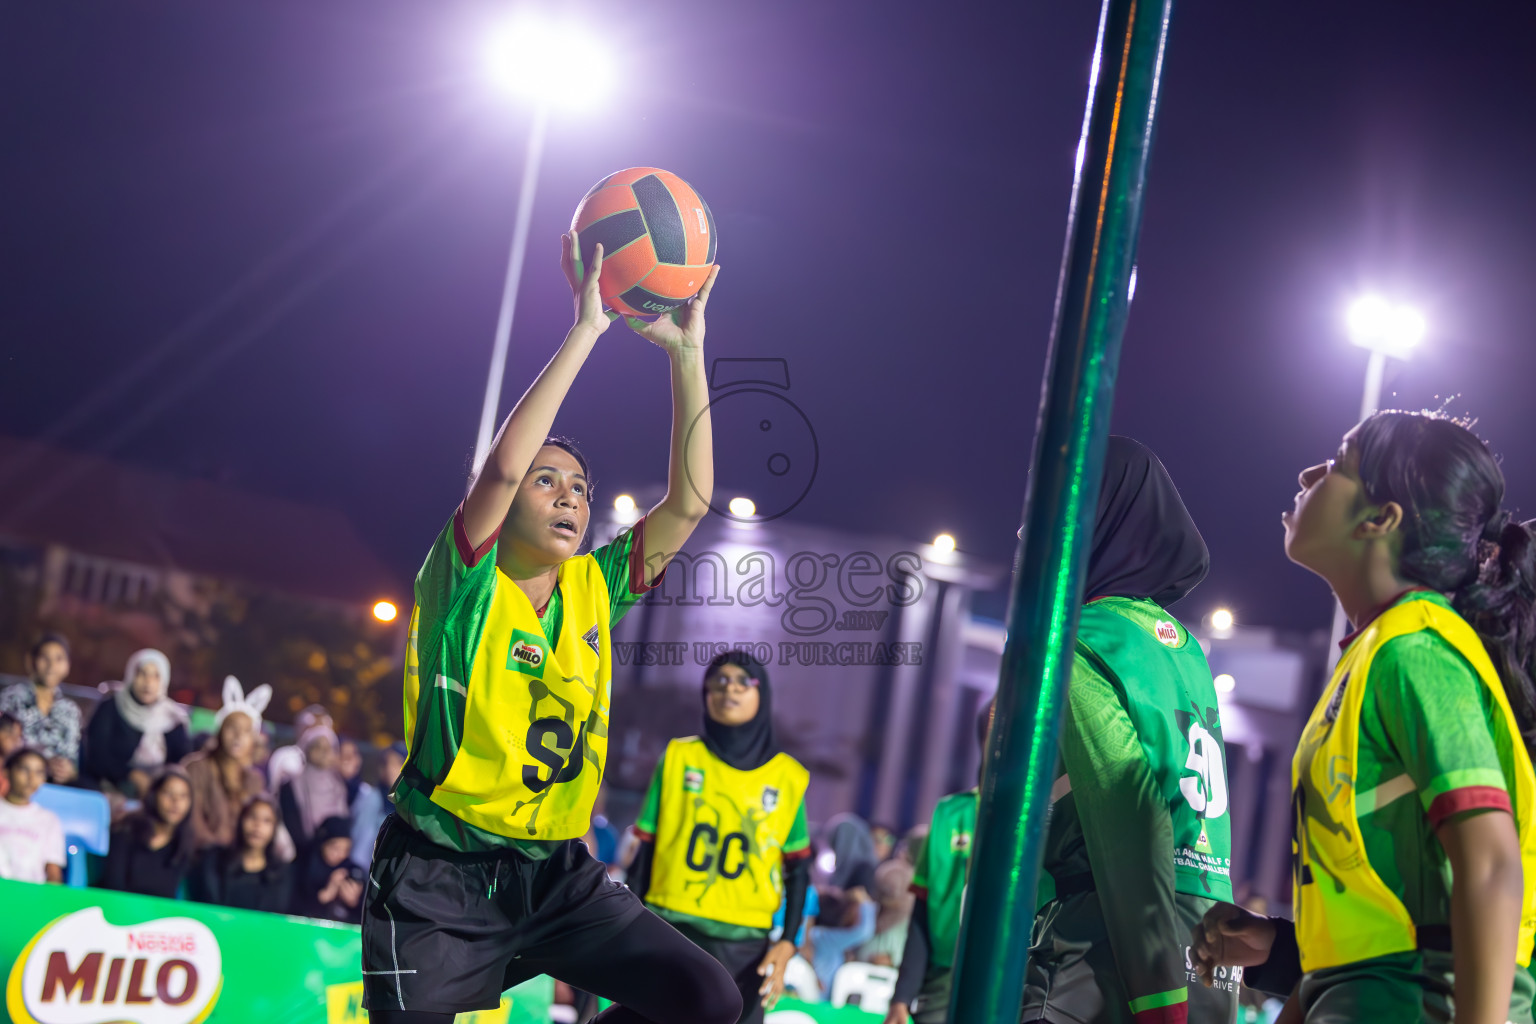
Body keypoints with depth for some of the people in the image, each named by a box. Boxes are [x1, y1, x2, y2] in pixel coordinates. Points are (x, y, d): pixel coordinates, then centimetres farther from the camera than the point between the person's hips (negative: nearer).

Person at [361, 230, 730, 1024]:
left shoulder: (594, 589, 8)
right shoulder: (466, 583, -6)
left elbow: (689, 500, 1)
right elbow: (502, 465, -23)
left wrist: (685, 353, -6)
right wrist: (587, 328, -21)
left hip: (557, 874, 5)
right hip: (442, 876, -5)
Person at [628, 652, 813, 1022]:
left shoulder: (789, 777, 8)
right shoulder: (679, 757, 6)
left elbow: (798, 873, 11)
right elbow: (645, 853, 8)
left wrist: (786, 944, 0)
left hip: (743, 950, 1)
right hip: (671, 934, -1)